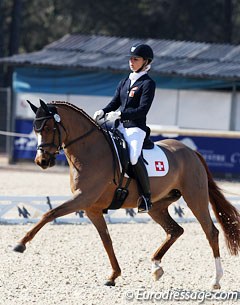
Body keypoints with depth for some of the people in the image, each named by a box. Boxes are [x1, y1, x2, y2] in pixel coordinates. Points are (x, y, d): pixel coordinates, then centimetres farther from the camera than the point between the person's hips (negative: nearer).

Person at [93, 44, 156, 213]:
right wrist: (103, 112, -5)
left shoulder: (148, 83, -5)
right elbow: (114, 103, 17)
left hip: (136, 127, -8)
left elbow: (142, 110, -14)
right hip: (120, 127, 8)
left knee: (134, 156, -31)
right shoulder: (124, 82, 18)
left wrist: (120, 114, -21)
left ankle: (146, 197, -20)